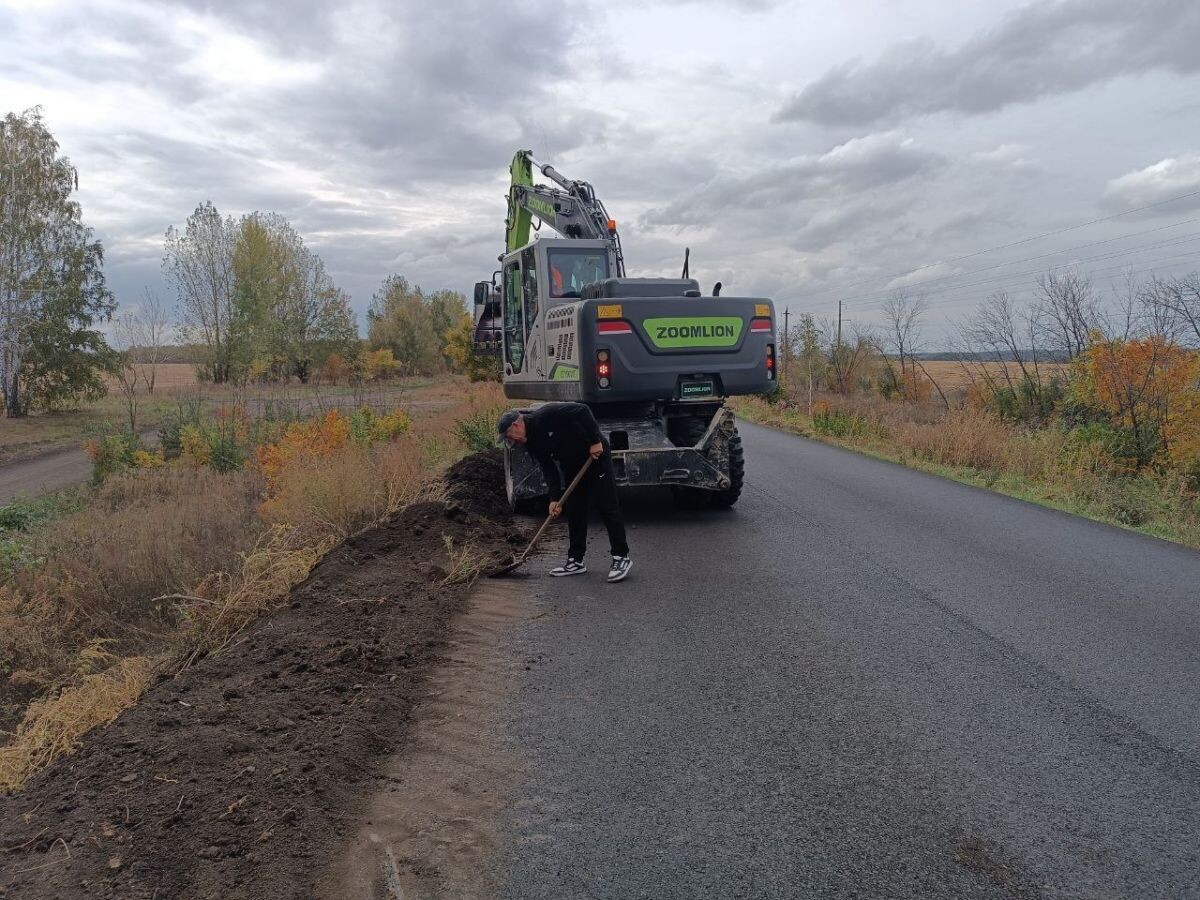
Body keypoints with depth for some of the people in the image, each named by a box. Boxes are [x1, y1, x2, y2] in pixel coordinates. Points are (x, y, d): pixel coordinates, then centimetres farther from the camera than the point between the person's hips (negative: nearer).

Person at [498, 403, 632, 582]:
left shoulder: (546, 415, -24)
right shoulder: (531, 443, 1)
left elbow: (582, 410, -28)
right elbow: (549, 469, 0)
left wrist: (595, 440, -28)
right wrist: (555, 498, -9)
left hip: (597, 455, -8)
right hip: (573, 468, 9)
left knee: (607, 507, -8)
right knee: (574, 513, 8)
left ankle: (621, 557, -2)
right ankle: (576, 561, 15)